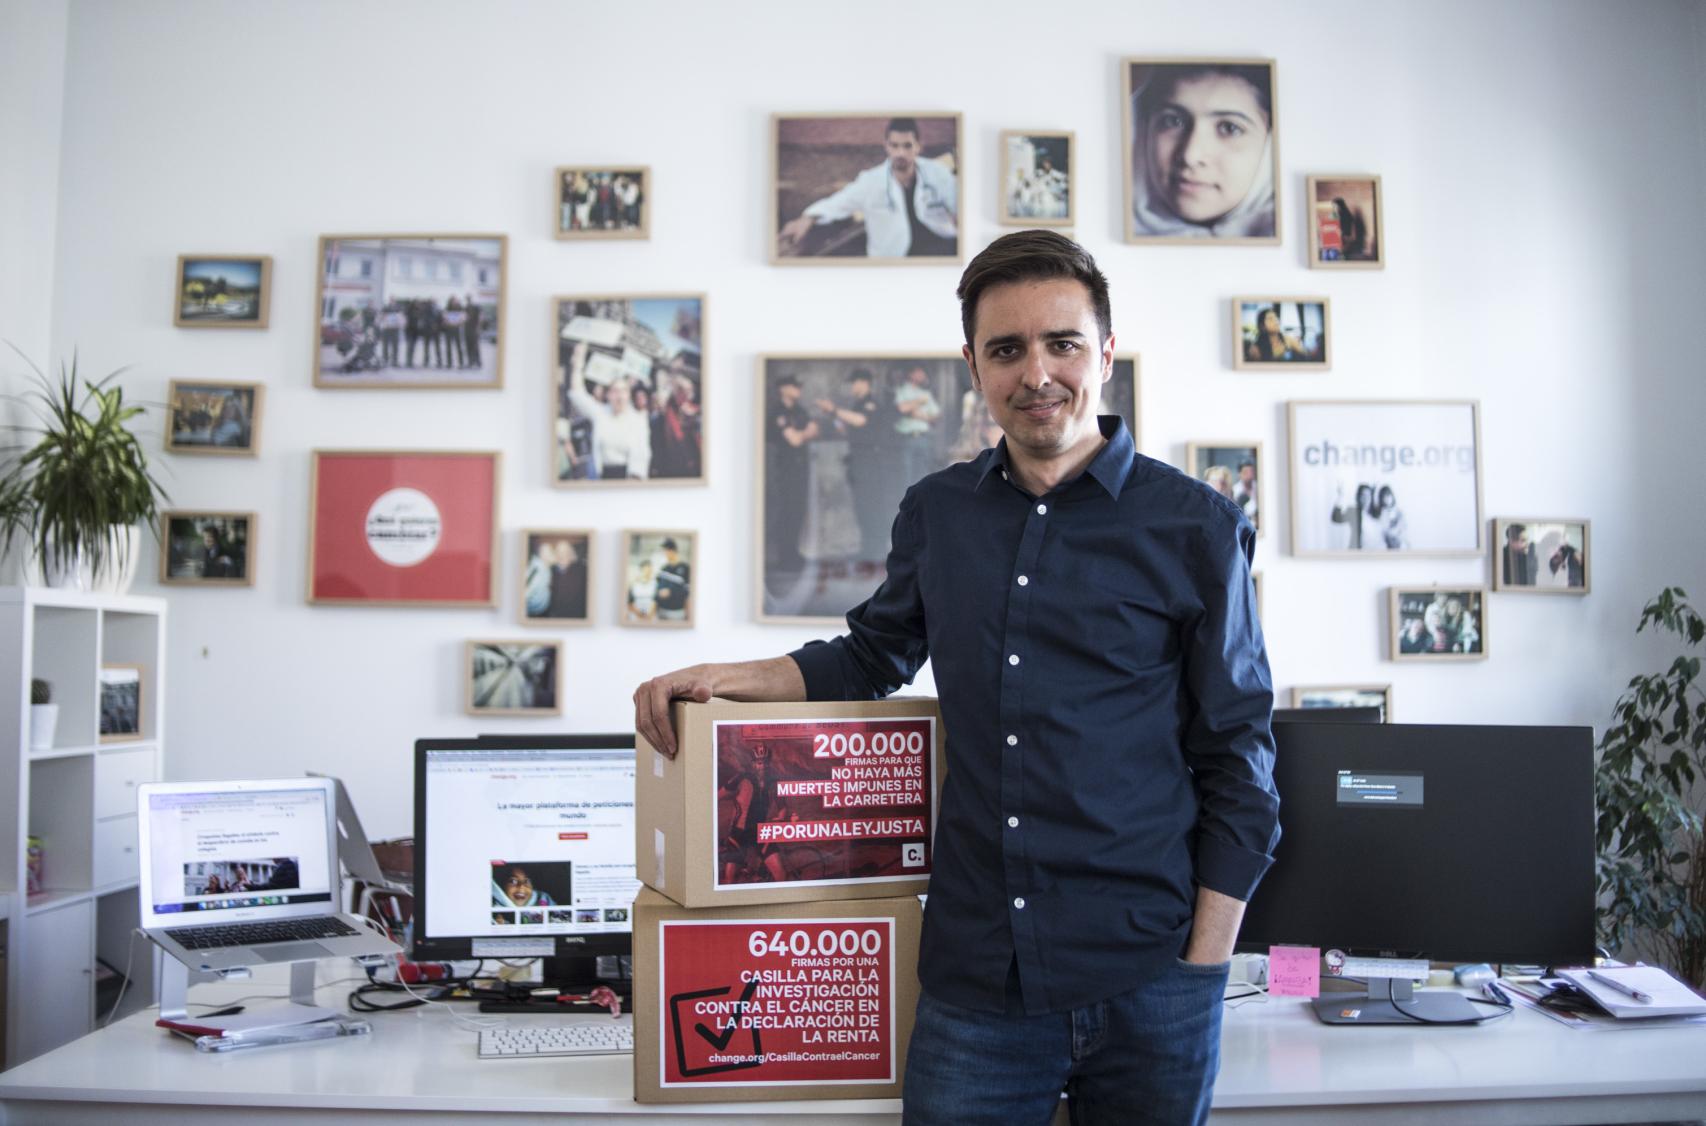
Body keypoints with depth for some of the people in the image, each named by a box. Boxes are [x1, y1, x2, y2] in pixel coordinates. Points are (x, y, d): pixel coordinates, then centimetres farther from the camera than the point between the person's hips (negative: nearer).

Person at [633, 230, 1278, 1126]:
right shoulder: (936, 514, 6)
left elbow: (1236, 758, -1)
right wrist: (735, 678, 4)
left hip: (1147, 985, -2)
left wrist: (1202, 966, -6)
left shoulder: (1194, 527, -3)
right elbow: (875, 653, 21)